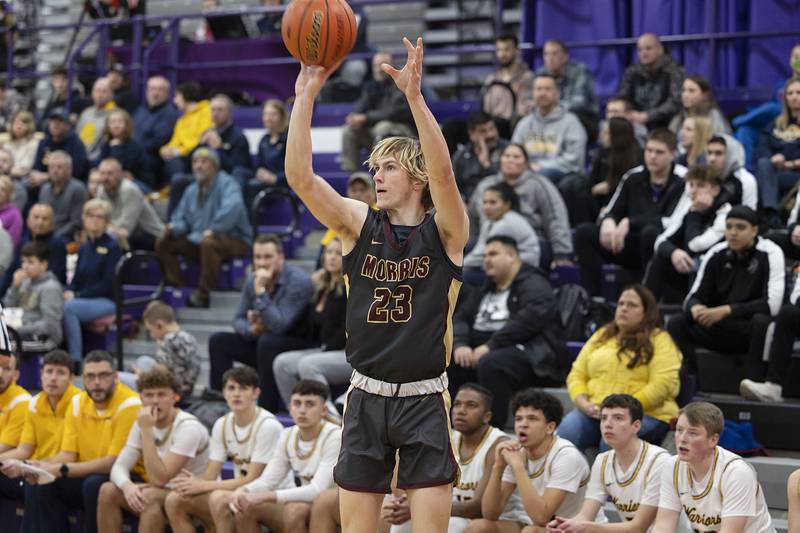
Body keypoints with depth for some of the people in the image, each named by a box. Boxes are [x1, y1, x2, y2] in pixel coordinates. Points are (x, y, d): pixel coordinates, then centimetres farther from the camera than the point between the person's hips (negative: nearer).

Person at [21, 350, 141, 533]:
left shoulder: (130, 405, -17)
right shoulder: (77, 403, 4)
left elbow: (114, 462, -20)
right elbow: (67, 454, 5)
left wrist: (62, 470, -24)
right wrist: (43, 466, -19)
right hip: (87, 476, 6)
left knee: (95, 484, -34)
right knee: (41, 483, -13)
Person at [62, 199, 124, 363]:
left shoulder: (112, 247, -4)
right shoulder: (83, 248, 16)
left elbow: (108, 284, -11)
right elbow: (76, 279, 18)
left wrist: (77, 295, -16)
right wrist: (69, 292, -6)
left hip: (107, 302, -6)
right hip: (84, 300, 6)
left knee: (68, 307, -32)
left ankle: (76, 360, -30)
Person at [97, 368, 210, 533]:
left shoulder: (188, 427, -21)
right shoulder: (142, 423, 1)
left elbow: (159, 479, -27)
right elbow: (119, 467, -4)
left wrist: (147, 431, -30)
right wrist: (127, 486, -28)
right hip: (163, 492, 7)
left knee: (150, 496, -34)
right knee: (108, 491, -13)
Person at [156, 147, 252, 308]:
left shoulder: (226, 183, -11)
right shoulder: (191, 191, 14)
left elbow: (232, 207, -30)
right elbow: (181, 218, 17)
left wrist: (212, 230, -34)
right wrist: (172, 228, -7)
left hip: (235, 241, -8)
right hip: (197, 241, 8)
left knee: (209, 242, -40)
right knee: (164, 243, -3)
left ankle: (203, 295, -31)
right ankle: (176, 288, -4)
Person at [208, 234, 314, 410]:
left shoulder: (298, 281, -21)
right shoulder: (253, 280, 1)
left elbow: (278, 326, -30)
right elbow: (239, 320, 9)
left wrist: (260, 292, -32)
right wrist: (251, 329, -14)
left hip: (300, 345, -7)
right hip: (263, 342, 7)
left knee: (267, 342, -36)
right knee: (218, 341, -4)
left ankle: (267, 407, -32)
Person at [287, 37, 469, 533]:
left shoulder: (445, 231, -4)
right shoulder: (360, 224, 4)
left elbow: (443, 172, -24)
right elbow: (300, 177, -8)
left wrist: (414, 95, -33)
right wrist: (306, 96, -16)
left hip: (425, 400, -3)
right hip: (366, 397, 3)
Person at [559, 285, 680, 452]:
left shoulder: (659, 340, 4)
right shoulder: (601, 336, 20)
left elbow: (663, 385, -9)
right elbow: (577, 374, 17)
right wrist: (584, 404, -4)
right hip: (594, 412, 4)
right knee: (565, 433, -27)